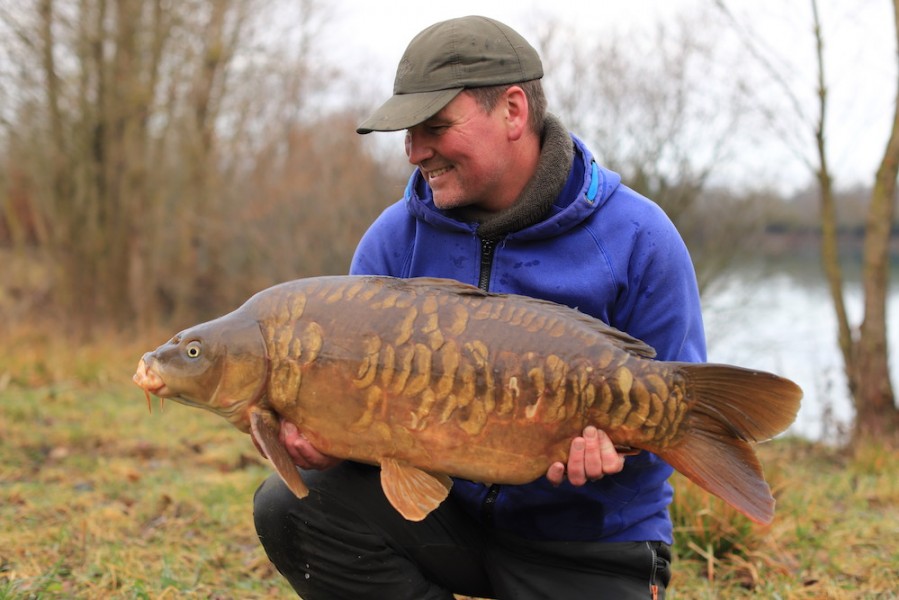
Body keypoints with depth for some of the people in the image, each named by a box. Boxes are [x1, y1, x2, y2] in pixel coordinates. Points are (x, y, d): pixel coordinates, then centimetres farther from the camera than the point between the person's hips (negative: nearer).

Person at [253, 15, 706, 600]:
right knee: (291, 504, -19)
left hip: (588, 544, -4)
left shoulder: (636, 238, -13)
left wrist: (615, 442, -30)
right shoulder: (395, 238, -4)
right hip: (449, 507, 4)